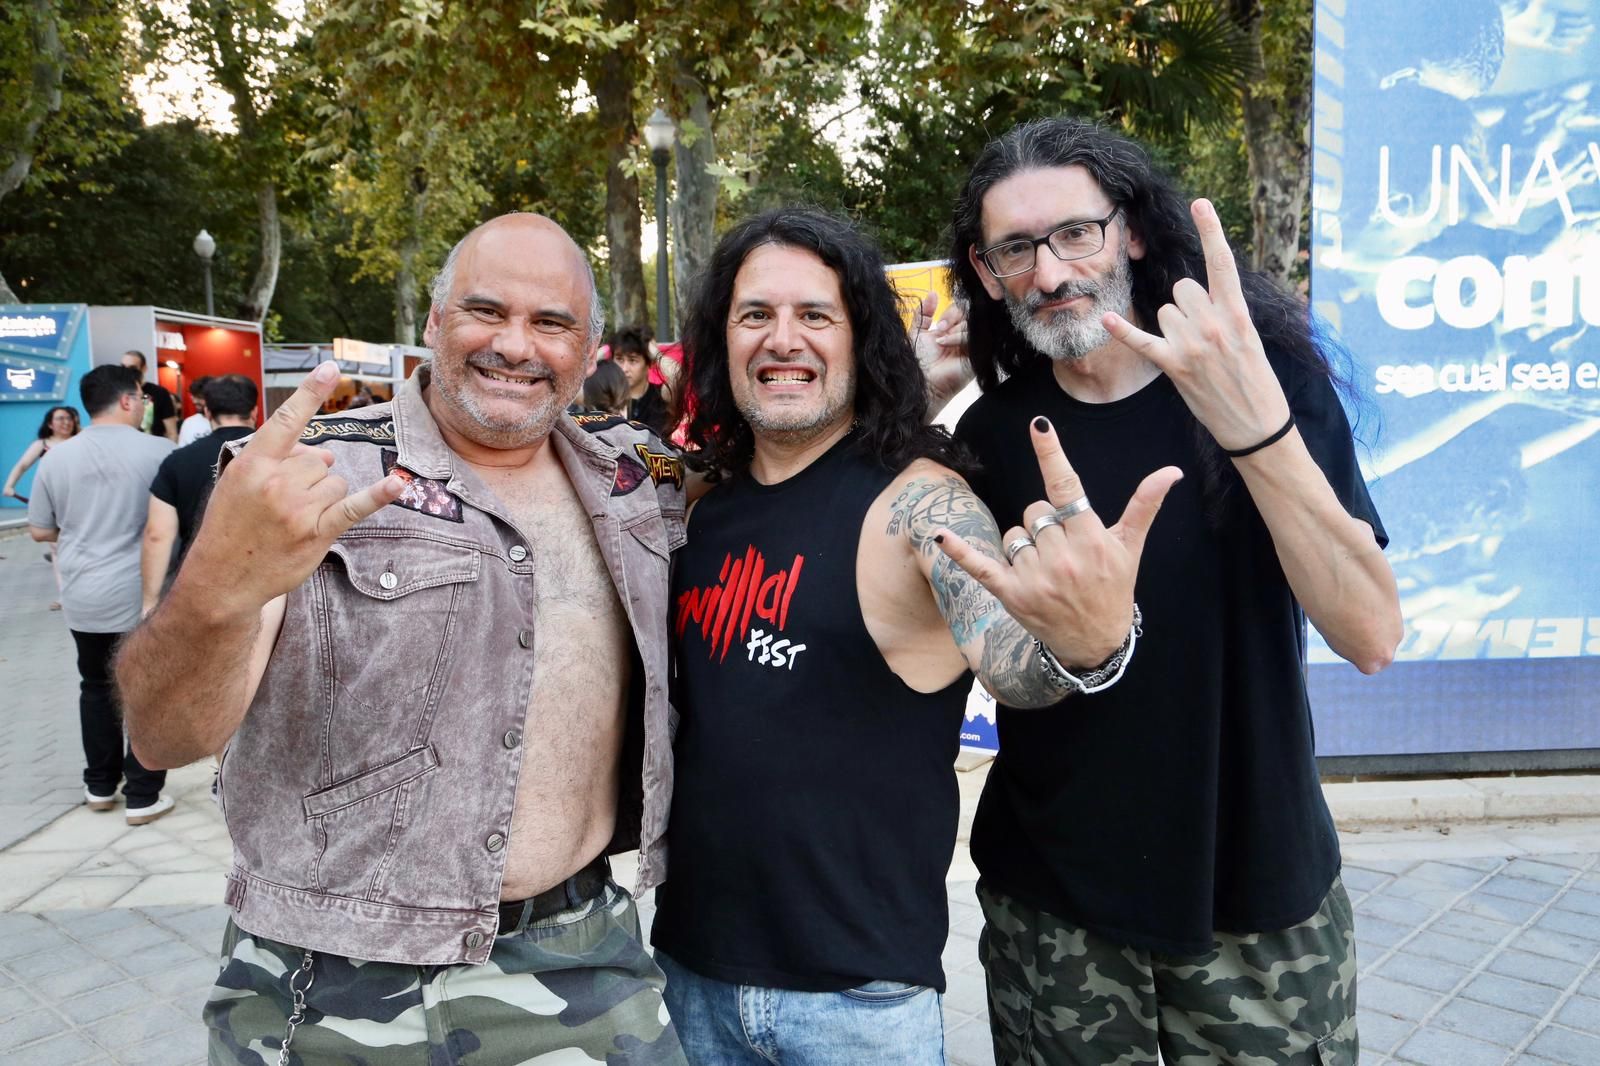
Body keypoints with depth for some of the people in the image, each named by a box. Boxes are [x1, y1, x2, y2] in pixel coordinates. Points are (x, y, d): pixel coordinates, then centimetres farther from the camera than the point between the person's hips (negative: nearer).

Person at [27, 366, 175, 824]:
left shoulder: (56, 457, 1)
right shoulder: (159, 451, -11)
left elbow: (40, 531, 9)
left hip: (82, 597, 4)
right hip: (145, 596, -4)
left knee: (96, 687, 19)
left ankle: (100, 785, 29)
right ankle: (143, 796, 10)